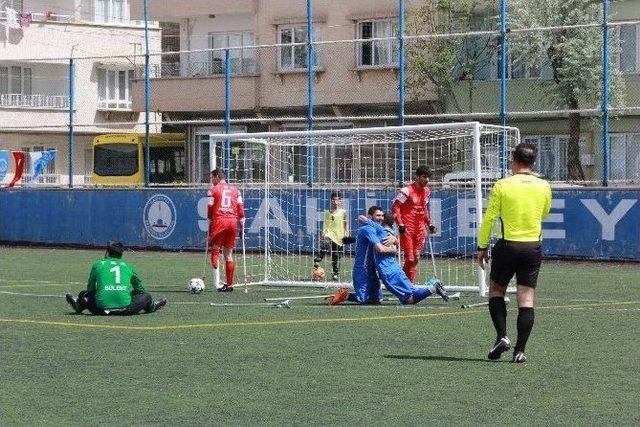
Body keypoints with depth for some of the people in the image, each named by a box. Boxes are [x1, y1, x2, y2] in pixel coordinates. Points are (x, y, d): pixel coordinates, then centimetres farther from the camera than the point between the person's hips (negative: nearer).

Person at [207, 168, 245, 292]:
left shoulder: (213, 190, 3)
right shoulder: (235, 190, 15)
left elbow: (210, 208, -1)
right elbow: (240, 207, 11)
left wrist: (209, 224, 4)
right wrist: (242, 225, 13)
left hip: (219, 221, -4)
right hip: (232, 222, 4)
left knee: (215, 251, 4)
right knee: (228, 254, 10)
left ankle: (217, 282, -16)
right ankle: (229, 284, 8)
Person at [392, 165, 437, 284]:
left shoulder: (426, 191, 10)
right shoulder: (407, 190, -13)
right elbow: (395, 207, -13)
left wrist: (429, 224, 19)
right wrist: (400, 224, -20)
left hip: (419, 228, 7)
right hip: (407, 229, -7)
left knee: (416, 258, 7)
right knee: (410, 259, -9)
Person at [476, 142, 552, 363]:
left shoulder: (502, 185, -8)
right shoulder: (544, 187, 0)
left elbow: (489, 218, -5)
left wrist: (482, 247, 3)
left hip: (507, 247, -2)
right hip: (533, 247, 2)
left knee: (496, 291, 17)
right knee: (526, 300, 2)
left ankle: (501, 336, 1)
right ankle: (520, 350, -2)